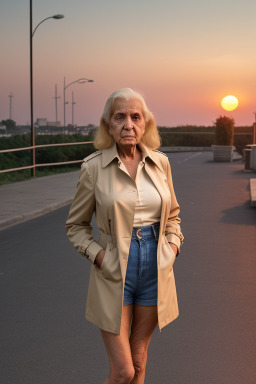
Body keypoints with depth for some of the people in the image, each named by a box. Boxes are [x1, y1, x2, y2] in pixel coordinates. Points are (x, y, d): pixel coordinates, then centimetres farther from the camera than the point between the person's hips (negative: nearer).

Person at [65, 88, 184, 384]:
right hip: (114, 272, -3)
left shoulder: (160, 163, 2)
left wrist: (172, 246, 1)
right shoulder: (94, 167, -7)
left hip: (155, 270, 3)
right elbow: (76, 225, 3)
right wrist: (98, 256, -12)